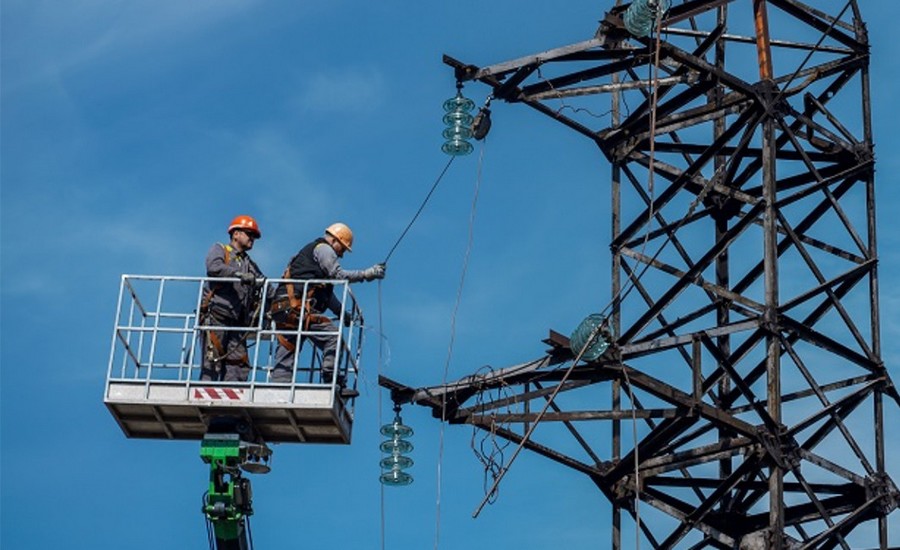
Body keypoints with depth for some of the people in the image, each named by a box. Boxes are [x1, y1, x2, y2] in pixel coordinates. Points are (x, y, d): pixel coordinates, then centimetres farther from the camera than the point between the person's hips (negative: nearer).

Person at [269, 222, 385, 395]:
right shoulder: (323, 249, 5)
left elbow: (327, 293, 32)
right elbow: (338, 275, -8)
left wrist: (343, 314, 26)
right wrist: (367, 274, -4)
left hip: (282, 309, 10)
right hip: (298, 306, -10)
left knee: (285, 354, 5)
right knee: (332, 338, -15)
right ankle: (333, 384, -20)